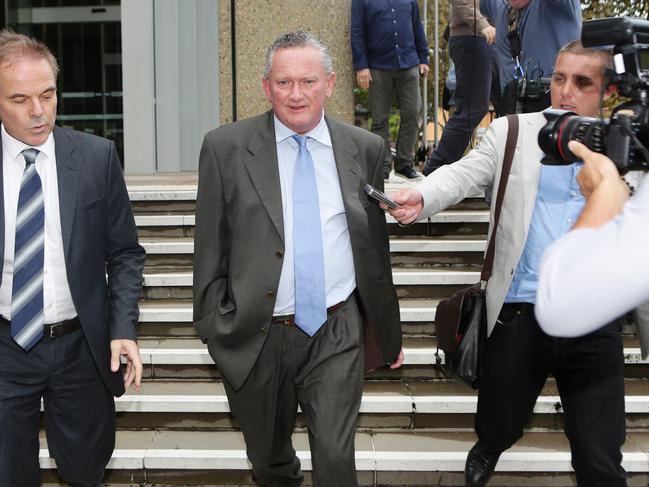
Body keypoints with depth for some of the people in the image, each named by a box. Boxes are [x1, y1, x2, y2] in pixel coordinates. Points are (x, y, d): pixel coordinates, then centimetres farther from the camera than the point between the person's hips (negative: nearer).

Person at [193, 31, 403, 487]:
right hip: (256, 337, 0)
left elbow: (376, 245, 10)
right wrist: (212, 328, -1)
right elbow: (210, 249, 0)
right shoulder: (226, 148, -4)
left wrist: (388, 331, 15)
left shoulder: (366, 150, 2)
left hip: (338, 335, 0)